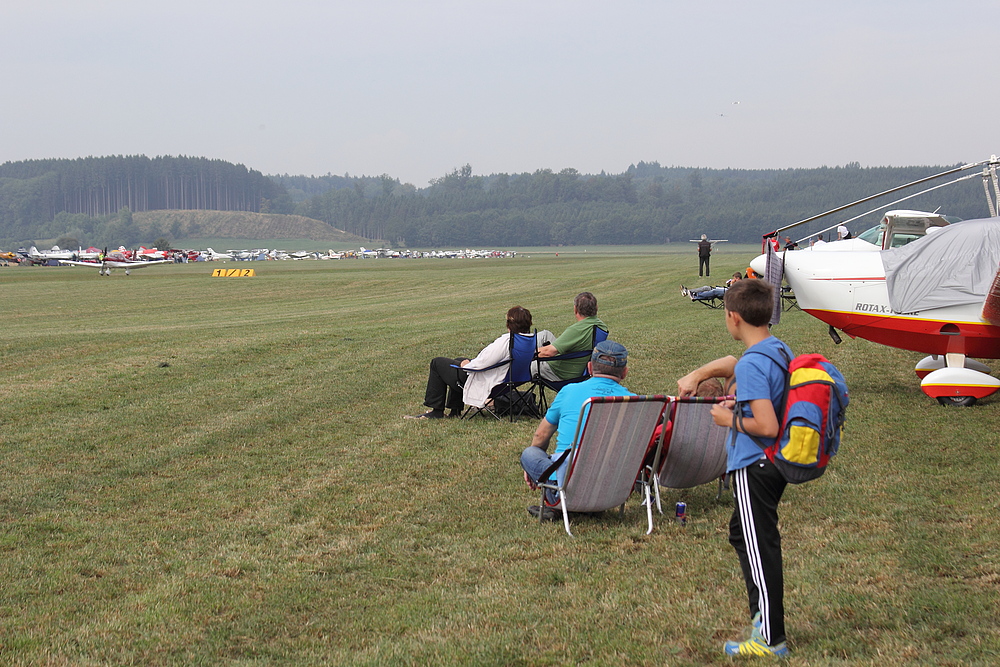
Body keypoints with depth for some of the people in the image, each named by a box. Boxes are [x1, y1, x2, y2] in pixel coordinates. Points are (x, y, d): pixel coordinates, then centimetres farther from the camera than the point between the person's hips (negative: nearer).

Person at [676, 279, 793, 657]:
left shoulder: (752, 365, -23)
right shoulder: (780, 351, 7)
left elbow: (767, 426, -29)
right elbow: (734, 363, 27)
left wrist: (730, 419, -14)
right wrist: (697, 374, 21)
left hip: (754, 468, -10)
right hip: (775, 463, 10)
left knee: (760, 549, -2)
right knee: (742, 535, 25)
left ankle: (772, 640, 5)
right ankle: (762, 614, 33)